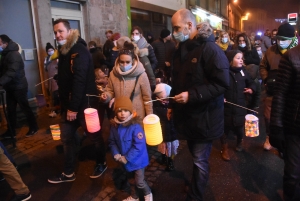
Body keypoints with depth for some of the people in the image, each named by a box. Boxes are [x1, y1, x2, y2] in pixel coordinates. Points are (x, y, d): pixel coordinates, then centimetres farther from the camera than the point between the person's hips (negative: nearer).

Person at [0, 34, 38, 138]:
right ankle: (11, 131, 21)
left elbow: (11, 72, -29)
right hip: (10, 87, 9)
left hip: (19, 87, -9)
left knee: (25, 108, 2)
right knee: (10, 110, 11)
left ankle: (33, 127, 15)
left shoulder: (14, 54, -17)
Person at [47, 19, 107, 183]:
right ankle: (68, 173, 27)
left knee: (94, 135, 9)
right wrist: (65, 104, 11)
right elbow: (63, 79, 14)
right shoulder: (64, 51, 13)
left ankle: (101, 164, 30)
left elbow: (79, 80, -24)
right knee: (66, 138, 13)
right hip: (68, 103, 9)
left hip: (84, 102, -9)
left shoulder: (79, 50, -16)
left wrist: (74, 107, -24)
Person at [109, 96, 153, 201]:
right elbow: (112, 142, 4)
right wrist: (116, 154, -11)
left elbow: (138, 146, -26)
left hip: (137, 159, -5)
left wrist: (126, 158, -22)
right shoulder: (114, 127, -6)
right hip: (125, 160, 6)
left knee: (139, 181, 2)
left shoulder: (135, 127, -26)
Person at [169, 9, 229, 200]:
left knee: (200, 160, 4)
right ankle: (197, 184, 43)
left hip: (204, 116, -7)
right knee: (197, 156, 22)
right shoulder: (182, 49, 8)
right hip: (187, 114, 7)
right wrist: (172, 105, 15)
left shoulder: (210, 49, -17)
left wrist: (191, 95, -24)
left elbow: (222, 83, -21)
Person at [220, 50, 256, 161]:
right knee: (225, 127, 7)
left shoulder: (243, 71, 4)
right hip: (226, 106, -4)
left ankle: (240, 141, 46)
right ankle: (224, 149, 26)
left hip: (240, 105, 4)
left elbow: (251, 83, 19)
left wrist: (252, 89, -1)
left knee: (240, 126, 14)